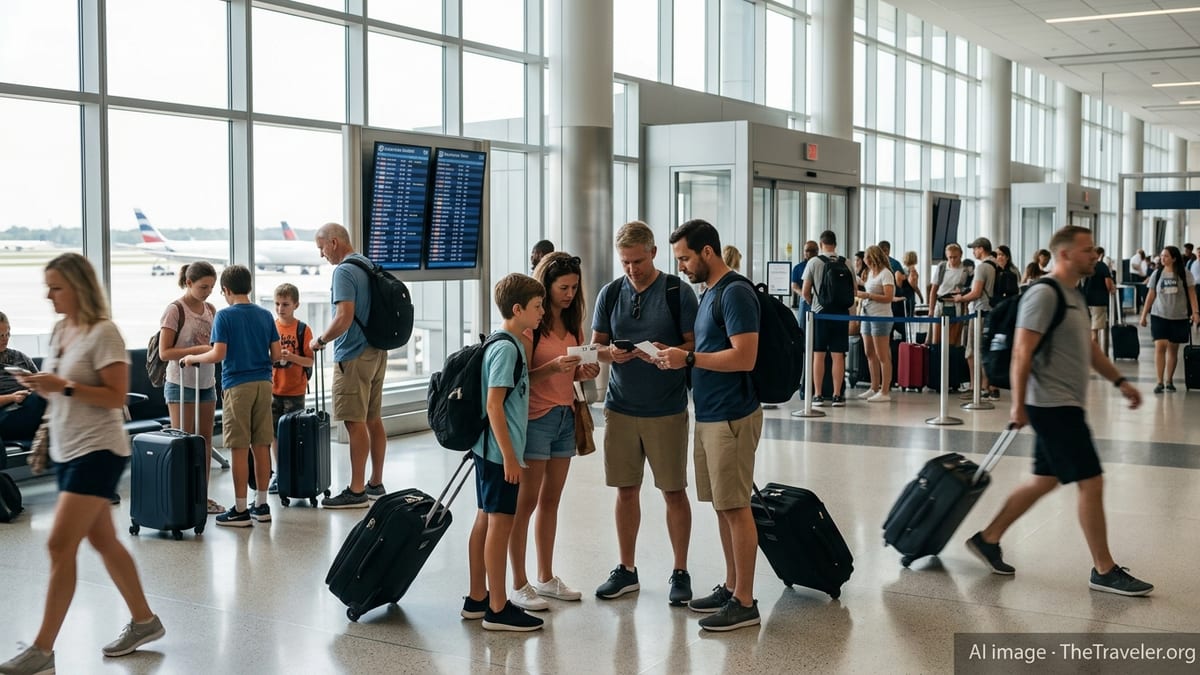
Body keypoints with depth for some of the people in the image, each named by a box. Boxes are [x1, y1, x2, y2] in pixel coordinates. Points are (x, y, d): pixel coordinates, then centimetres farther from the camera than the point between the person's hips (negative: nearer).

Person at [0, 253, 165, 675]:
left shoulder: (103, 333, -13)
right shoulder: (60, 332, 12)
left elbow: (116, 396, -17)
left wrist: (63, 386, -23)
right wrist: (40, 387, -2)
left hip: (98, 450, -9)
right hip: (67, 450, 9)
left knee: (60, 545, -11)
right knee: (103, 541, 13)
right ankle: (144, 621, 26)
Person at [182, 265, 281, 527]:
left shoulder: (225, 316, -6)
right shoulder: (265, 315, 7)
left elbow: (218, 354, -13)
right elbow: (276, 354, 6)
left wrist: (192, 358, 2)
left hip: (237, 385, -5)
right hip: (263, 383, 5)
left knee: (240, 449, -1)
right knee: (261, 446, 9)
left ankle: (240, 510, 3)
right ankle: (261, 505, 17)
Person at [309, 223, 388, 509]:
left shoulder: (344, 271, -15)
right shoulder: (370, 266, 14)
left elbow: (345, 318, -24)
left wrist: (320, 341, -9)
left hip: (354, 357, -9)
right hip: (377, 352, 9)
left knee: (355, 423, -6)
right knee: (373, 420, 13)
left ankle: (357, 492, -3)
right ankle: (376, 484, 21)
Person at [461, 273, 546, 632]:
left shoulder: (510, 345, 13)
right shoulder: (506, 349, -16)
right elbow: (494, 405, -20)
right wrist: (509, 456, -21)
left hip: (490, 451, 10)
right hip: (500, 452, -10)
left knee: (485, 520, 14)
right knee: (501, 523, -5)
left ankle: (477, 599, 23)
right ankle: (498, 609, 1)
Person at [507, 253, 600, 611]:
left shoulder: (572, 323, 11)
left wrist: (584, 371, -2)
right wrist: (554, 366, -28)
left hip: (565, 417, 7)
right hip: (535, 418, -7)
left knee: (551, 500, 13)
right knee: (526, 502, -1)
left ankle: (546, 578, 22)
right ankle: (518, 585, 5)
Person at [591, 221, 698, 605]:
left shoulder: (678, 292, -5)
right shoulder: (610, 293, 5)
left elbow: (695, 345, -5)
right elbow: (596, 346, 9)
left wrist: (667, 353, -24)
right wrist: (610, 353, -13)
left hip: (667, 410, -3)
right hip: (620, 408, 3)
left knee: (674, 491, 3)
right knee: (626, 489, 10)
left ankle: (680, 572, 16)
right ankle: (626, 570, 22)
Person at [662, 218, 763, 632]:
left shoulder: (735, 293, -15)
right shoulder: (710, 293, 14)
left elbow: (744, 357, -23)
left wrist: (688, 359, -18)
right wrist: (678, 356, 4)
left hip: (731, 417, -10)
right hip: (709, 415, 10)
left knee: (736, 507, -4)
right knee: (722, 506, 14)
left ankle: (744, 602, 2)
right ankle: (730, 587, 24)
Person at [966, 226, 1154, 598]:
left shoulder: (1074, 295, 15)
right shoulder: (1044, 294, -15)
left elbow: (1087, 347, 24)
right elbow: (1023, 351, -19)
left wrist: (1119, 380, 16)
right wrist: (1018, 404, -21)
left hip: (1064, 406, 10)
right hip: (1054, 406, -10)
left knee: (1045, 480, 15)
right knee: (1091, 482, -6)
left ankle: (988, 539, 24)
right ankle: (1104, 571, 4)